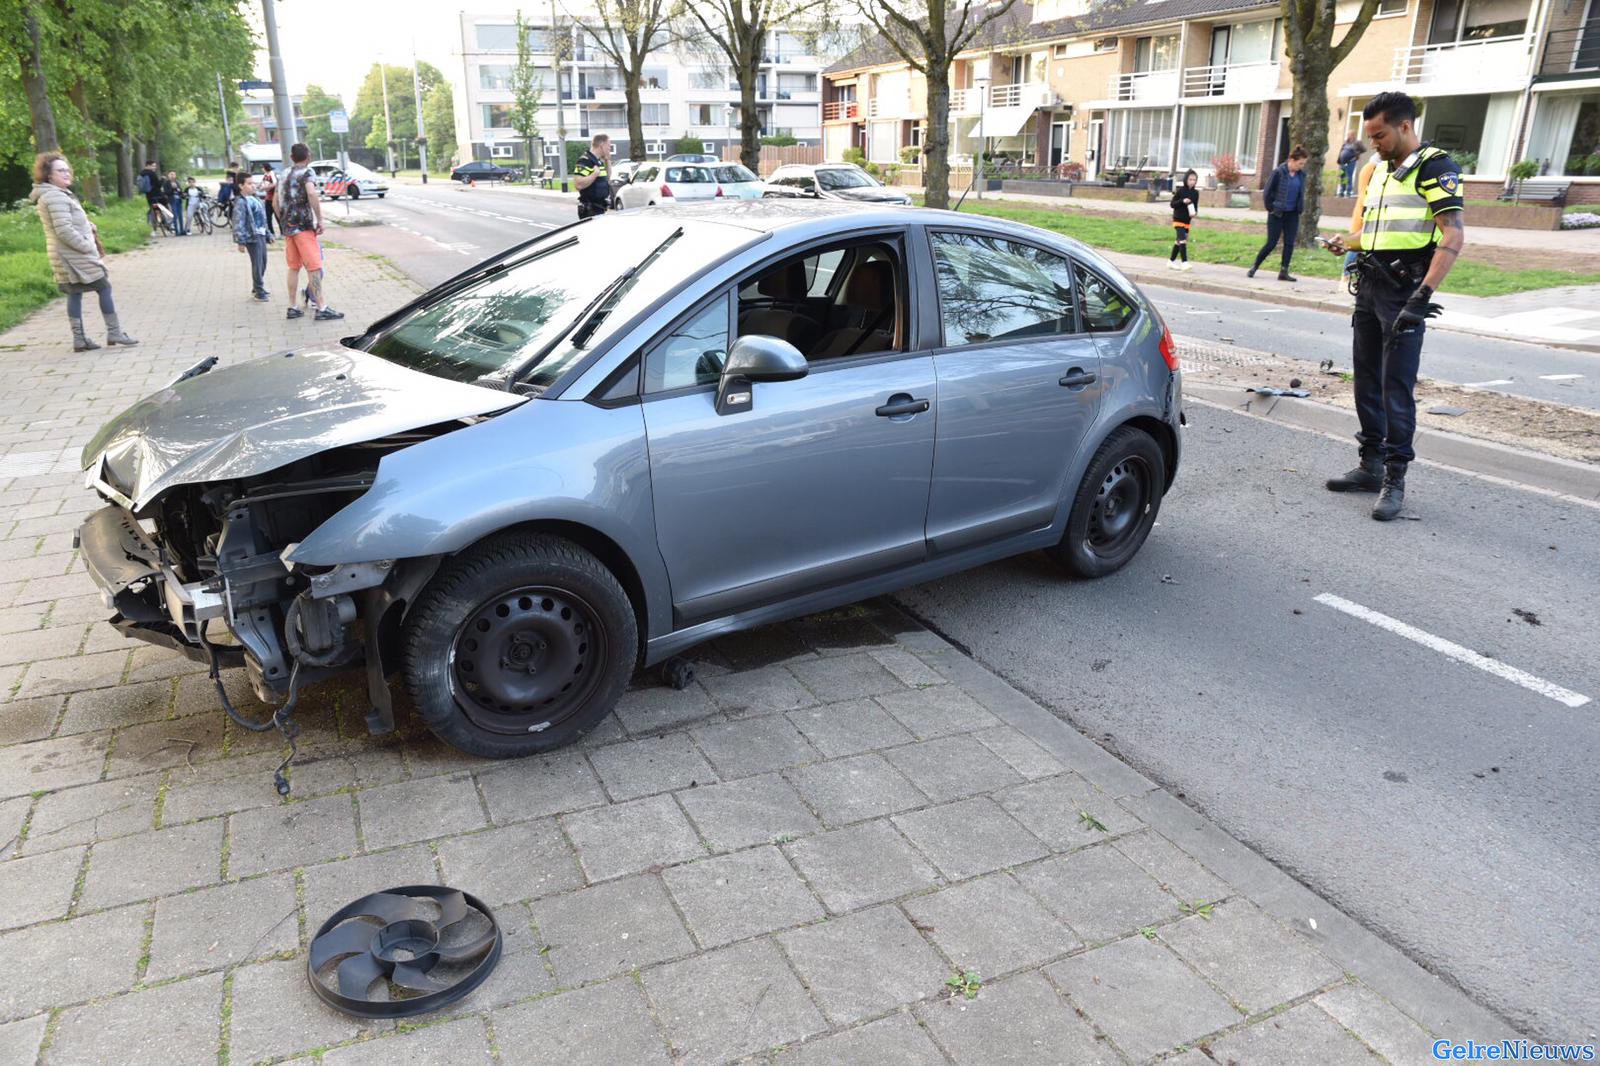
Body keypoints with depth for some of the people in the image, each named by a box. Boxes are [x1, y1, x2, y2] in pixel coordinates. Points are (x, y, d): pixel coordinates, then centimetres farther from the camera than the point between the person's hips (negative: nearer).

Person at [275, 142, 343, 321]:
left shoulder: (284, 174, 17)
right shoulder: (306, 172, -5)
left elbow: (276, 202, 21)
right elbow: (312, 194, -24)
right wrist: (320, 220, -19)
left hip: (286, 226, 7)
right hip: (303, 225, -7)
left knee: (293, 267, 13)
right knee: (314, 267, -8)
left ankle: (292, 308, 15)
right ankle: (322, 308, -12)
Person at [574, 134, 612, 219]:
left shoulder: (599, 161, 13)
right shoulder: (585, 161, -15)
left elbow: (608, 178, 26)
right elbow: (579, 184, -27)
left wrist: (608, 160, 15)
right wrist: (596, 173, -23)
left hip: (600, 208, 10)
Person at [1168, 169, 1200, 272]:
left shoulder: (1195, 193, 5)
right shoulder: (1180, 191, -9)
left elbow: (1195, 206, 12)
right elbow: (1172, 204, -7)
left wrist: (1194, 212, -9)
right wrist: (1182, 201, -23)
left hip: (1187, 220, 6)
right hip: (1178, 219, -6)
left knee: (1178, 242, 13)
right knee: (1182, 241, -16)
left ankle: (1171, 261, 24)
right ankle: (1184, 262, -18)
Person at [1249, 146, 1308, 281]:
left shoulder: (1301, 174, 3)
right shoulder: (1279, 172, -12)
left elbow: (1302, 193, 14)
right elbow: (1267, 193, -9)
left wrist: (1299, 209, 7)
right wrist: (1271, 209, -5)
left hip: (1292, 215, 5)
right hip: (1277, 214, -5)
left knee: (1289, 244, 0)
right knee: (1271, 243, -2)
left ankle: (1284, 272, 5)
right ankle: (1255, 267, 15)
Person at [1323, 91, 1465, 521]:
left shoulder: (1435, 168, -8)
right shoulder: (1380, 170, 17)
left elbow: (1453, 234, -16)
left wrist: (1423, 295, -25)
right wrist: (1347, 241, 7)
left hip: (1405, 288, -8)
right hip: (1370, 286, 8)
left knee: (1397, 385, -9)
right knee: (1367, 379, 10)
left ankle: (1395, 478, -5)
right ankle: (1371, 464, 20)